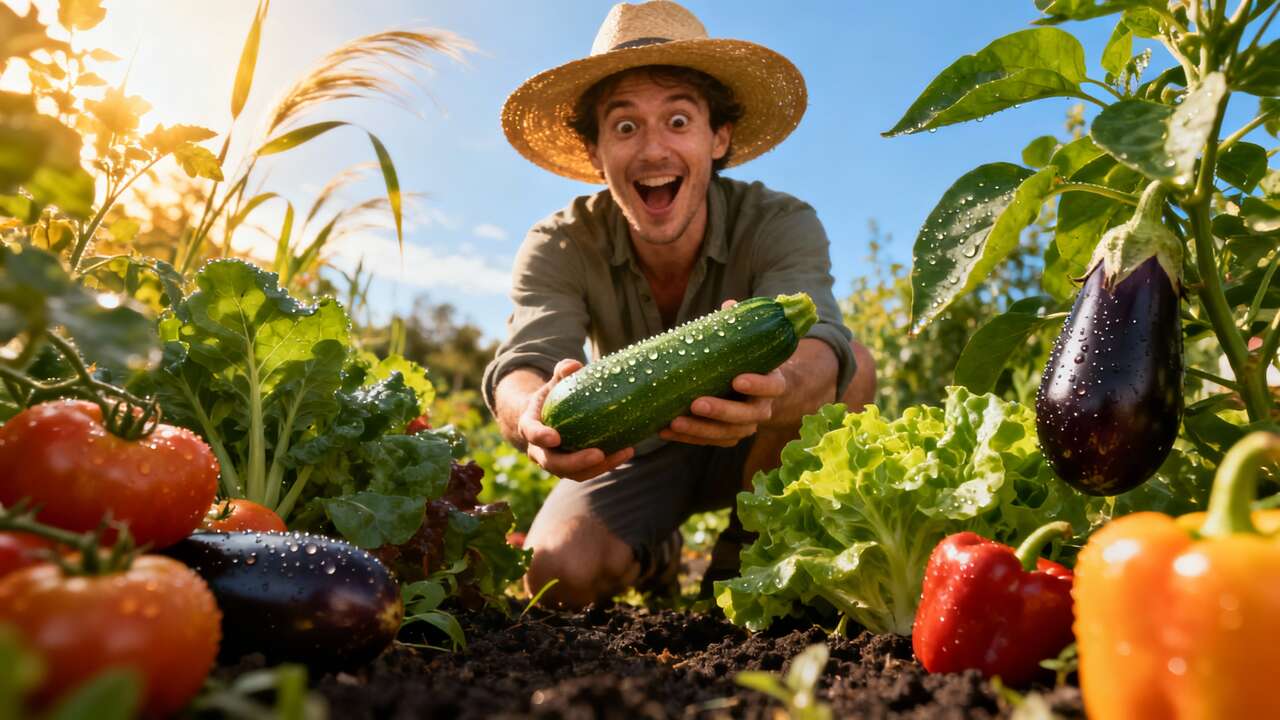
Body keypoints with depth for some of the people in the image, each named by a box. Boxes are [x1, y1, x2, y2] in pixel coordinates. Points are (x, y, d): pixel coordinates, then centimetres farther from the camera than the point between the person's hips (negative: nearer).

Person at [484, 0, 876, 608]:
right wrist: (535, 417, -61)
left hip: (746, 446, 0)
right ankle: (651, 554, 10)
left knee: (852, 366, -29)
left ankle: (746, 554, -6)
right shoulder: (560, 248, -19)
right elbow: (519, 367, -35)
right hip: (631, 454, 1)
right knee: (559, 574, -28)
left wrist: (774, 388, -67)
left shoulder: (780, 227, -22)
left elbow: (817, 341, -41)